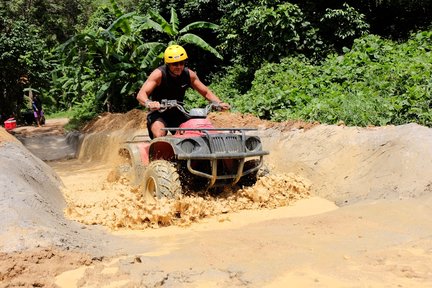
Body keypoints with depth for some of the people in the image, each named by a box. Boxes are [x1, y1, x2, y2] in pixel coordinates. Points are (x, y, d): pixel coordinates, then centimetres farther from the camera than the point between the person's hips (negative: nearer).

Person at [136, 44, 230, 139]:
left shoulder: (189, 74, -6)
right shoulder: (159, 74, -18)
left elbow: (206, 92, 4)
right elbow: (141, 94, -27)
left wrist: (219, 103, -15)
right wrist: (148, 103, -51)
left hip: (178, 113, 4)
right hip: (158, 113, -4)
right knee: (159, 136, -33)